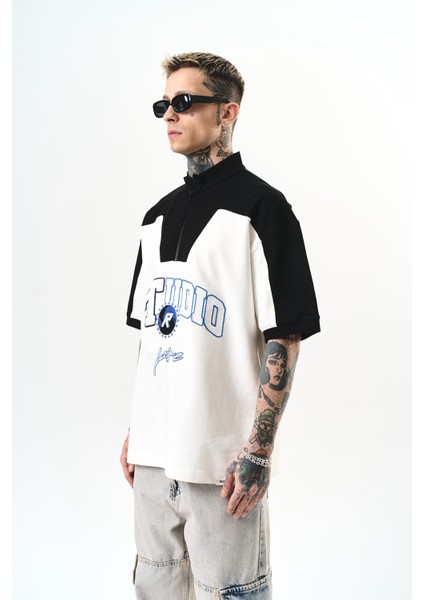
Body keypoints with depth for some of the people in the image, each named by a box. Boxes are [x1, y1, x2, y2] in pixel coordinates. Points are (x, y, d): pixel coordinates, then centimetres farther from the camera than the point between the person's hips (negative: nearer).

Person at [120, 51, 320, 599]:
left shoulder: (261, 206, -8)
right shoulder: (158, 215, 14)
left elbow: (284, 339, -12)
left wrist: (258, 451, -17)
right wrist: (135, 431, 14)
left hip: (222, 459, -7)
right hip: (153, 452, 7)